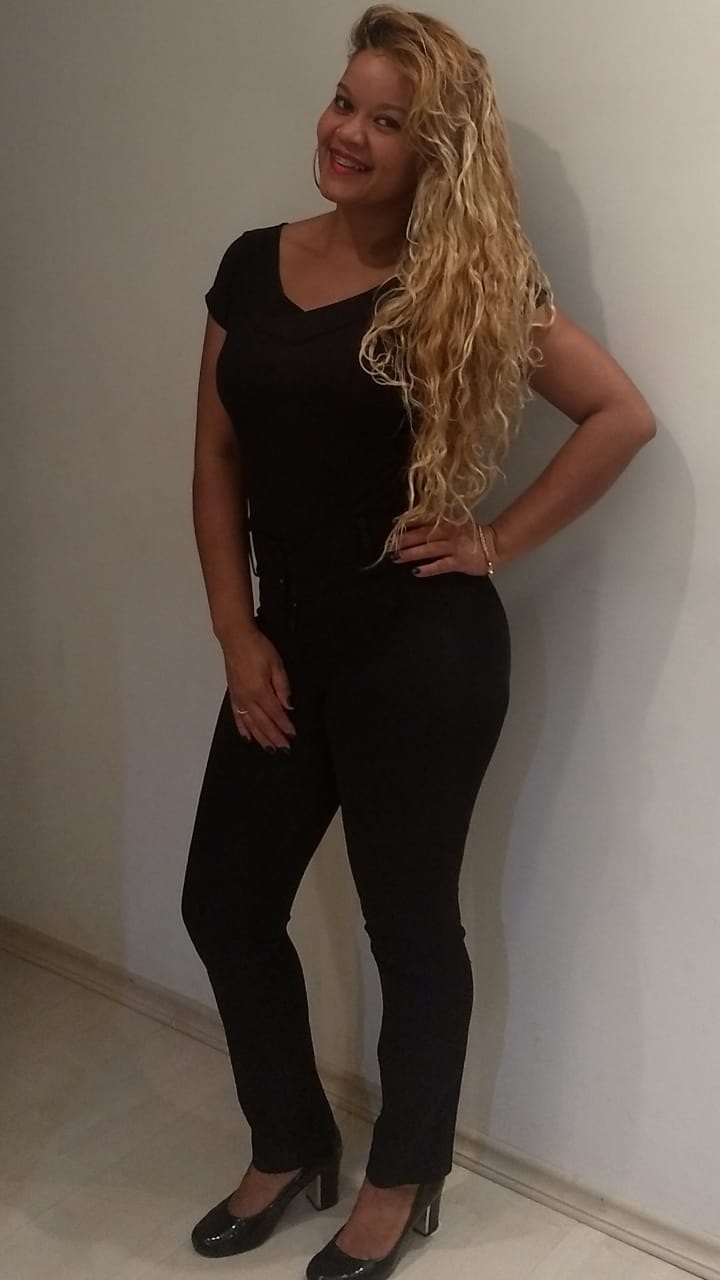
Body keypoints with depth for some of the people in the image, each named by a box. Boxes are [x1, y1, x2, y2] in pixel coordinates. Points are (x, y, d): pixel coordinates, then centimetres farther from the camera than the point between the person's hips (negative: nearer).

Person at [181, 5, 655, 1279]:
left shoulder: (465, 285, -7)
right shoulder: (253, 265, 7)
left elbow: (624, 414, -6)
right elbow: (219, 462, 7)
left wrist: (502, 540, -9)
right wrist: (237, 635, 0)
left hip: (421, 652, -5)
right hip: (288, 644, 6)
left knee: (409, 921, 9)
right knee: (224, 900, 13)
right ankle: (291, 1145, 38)